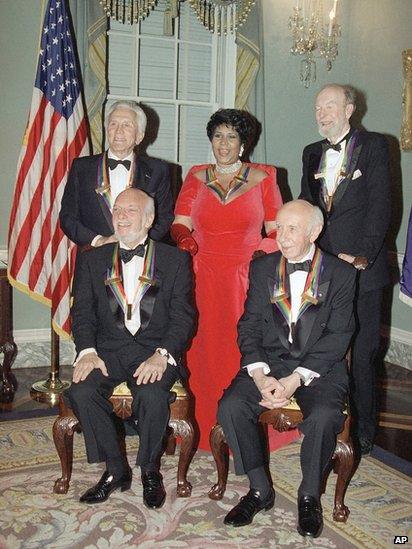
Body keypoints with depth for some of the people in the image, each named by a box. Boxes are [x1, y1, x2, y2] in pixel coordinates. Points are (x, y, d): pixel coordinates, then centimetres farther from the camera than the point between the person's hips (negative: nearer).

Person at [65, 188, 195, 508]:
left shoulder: (175, 260, 7)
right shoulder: (92, 259, 15)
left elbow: (183, 316, -1)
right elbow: (83, 311, 6)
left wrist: (162, 354, -18)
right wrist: (87, 351, -13)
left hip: (155, 351, -2)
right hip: (108, 350, 3)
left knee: (152, 395, -32)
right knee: (81, 391, -26)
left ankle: (150, 470, -3)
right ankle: (115, 469, -4)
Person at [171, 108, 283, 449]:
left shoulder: (262, 178, 7)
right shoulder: (197, 178, 10)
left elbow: (275, 230, 6)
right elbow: (180, 224, 1)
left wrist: (266, 254, -12)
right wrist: (184, 239, -21)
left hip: (247, 279, -1)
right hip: (203, 279, 1)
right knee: (205, 351, -1)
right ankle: (204, 427, 12)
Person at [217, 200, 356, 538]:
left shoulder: (341, 274, 0)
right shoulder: (262, 268, 9)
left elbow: (338, 336, -7)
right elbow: (249, 326, 3)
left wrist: (297, 379, -18)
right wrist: (260, 375, -14)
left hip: (320, 367, -2)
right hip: (269, 362, 3)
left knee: (324, 417, -31)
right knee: (230, 407, -22)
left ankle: (309, 496, -2)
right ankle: (260, 490, 0)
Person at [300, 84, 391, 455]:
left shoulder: (374, 146, 1)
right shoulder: (312, 153, 17)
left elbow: (380, 206, -7)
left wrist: (362, 255, -17)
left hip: (360, 268, -4)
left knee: (361, 355, 1)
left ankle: (362, 432, 15)